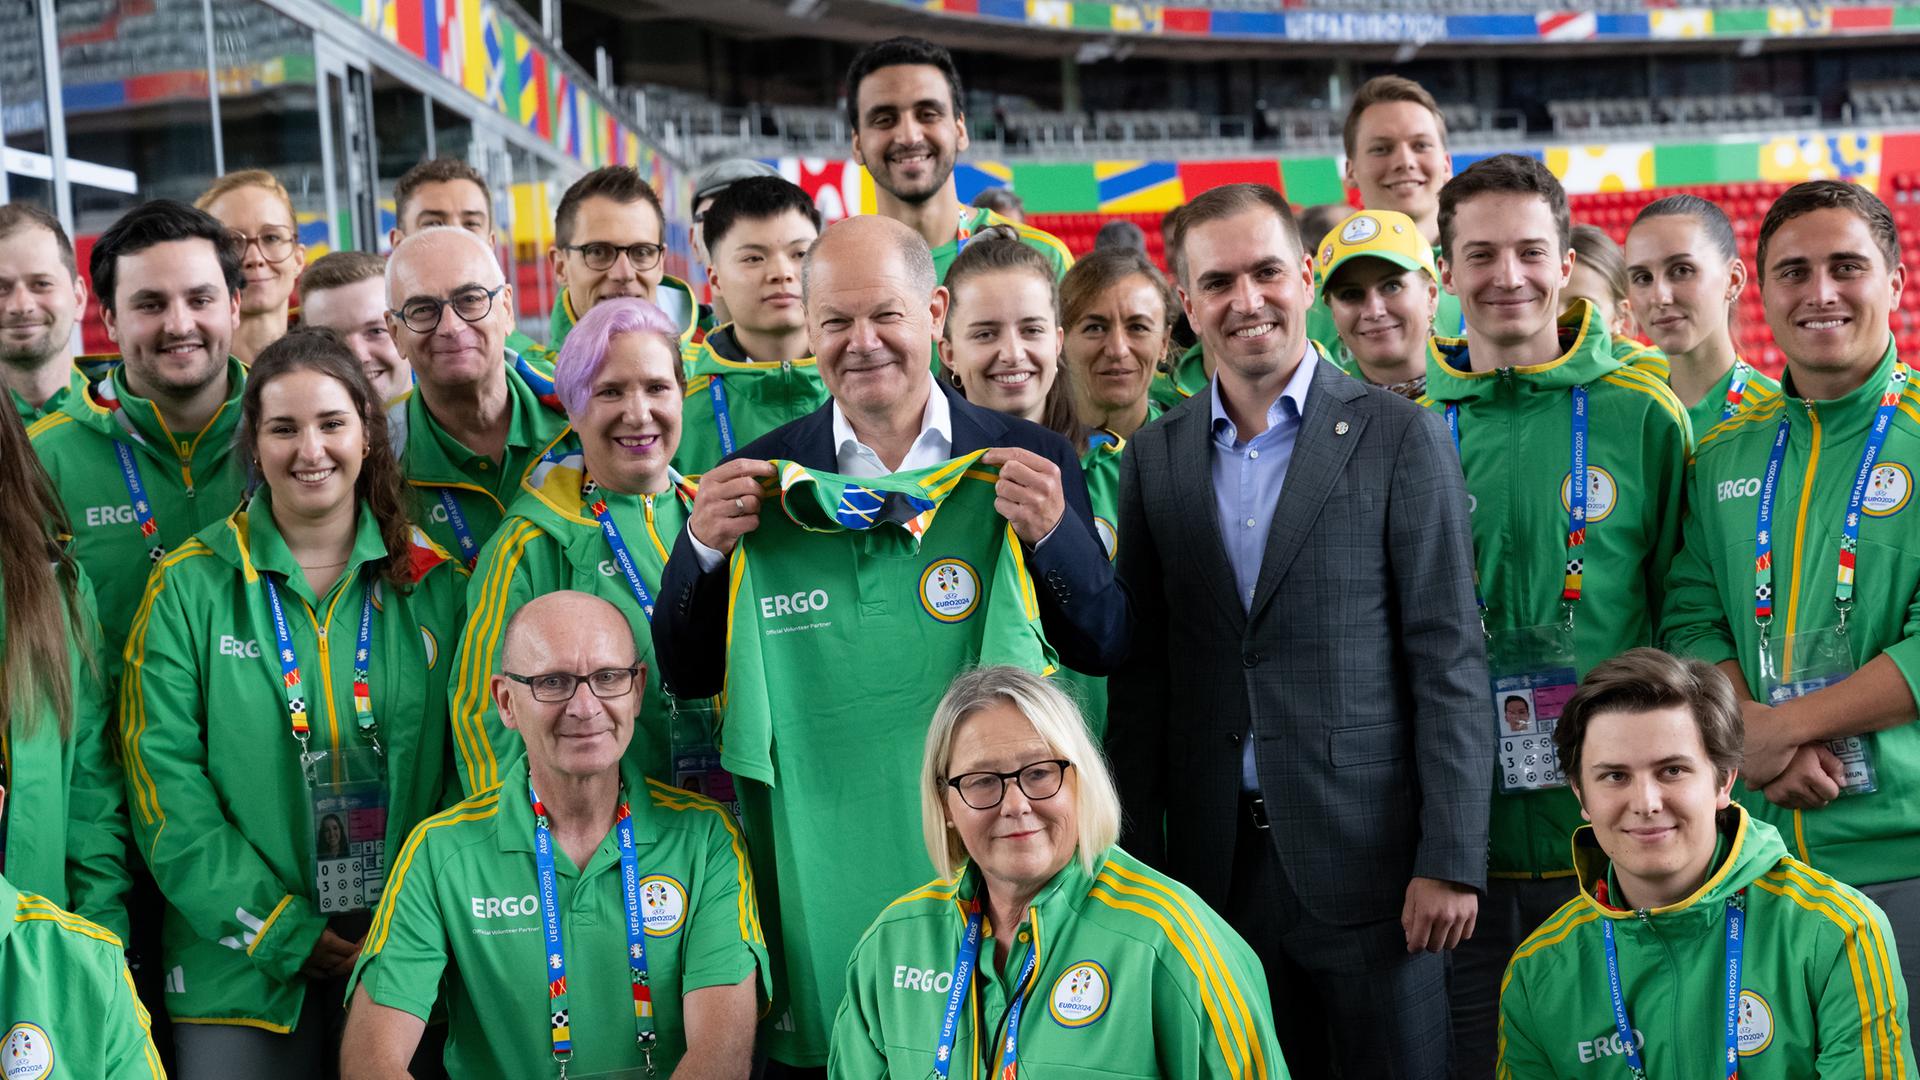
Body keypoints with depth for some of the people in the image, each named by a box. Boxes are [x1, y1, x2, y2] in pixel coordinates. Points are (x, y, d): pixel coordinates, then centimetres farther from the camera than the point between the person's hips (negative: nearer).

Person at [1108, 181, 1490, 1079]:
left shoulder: (1397, 438, -3)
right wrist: (1133, 861, 6)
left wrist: (1451, 861, -10)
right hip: (1216, 860, 3)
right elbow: (1142, 671, 10)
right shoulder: (1155, 457, 8)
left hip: (1364, 847, -3)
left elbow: (1448, 659, -5)